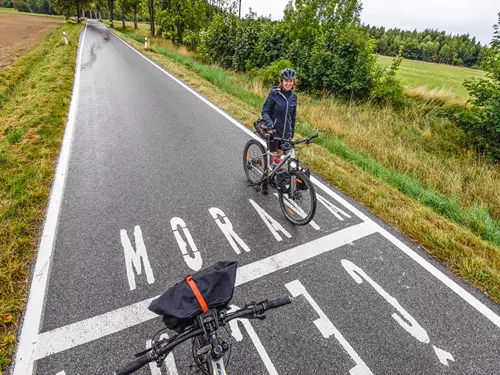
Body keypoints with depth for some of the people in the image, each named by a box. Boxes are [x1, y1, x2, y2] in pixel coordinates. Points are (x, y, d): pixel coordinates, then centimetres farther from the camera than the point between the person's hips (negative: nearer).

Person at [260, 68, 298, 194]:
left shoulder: (293, 97, 5)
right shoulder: (274, 94, -9)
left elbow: (293, 116, 13)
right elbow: (265, 111, -9)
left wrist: (292, 133, 16)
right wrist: (269, 123, -28)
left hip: (286, 133, 4)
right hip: (274, 131, -4)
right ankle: (265, 181, 17)